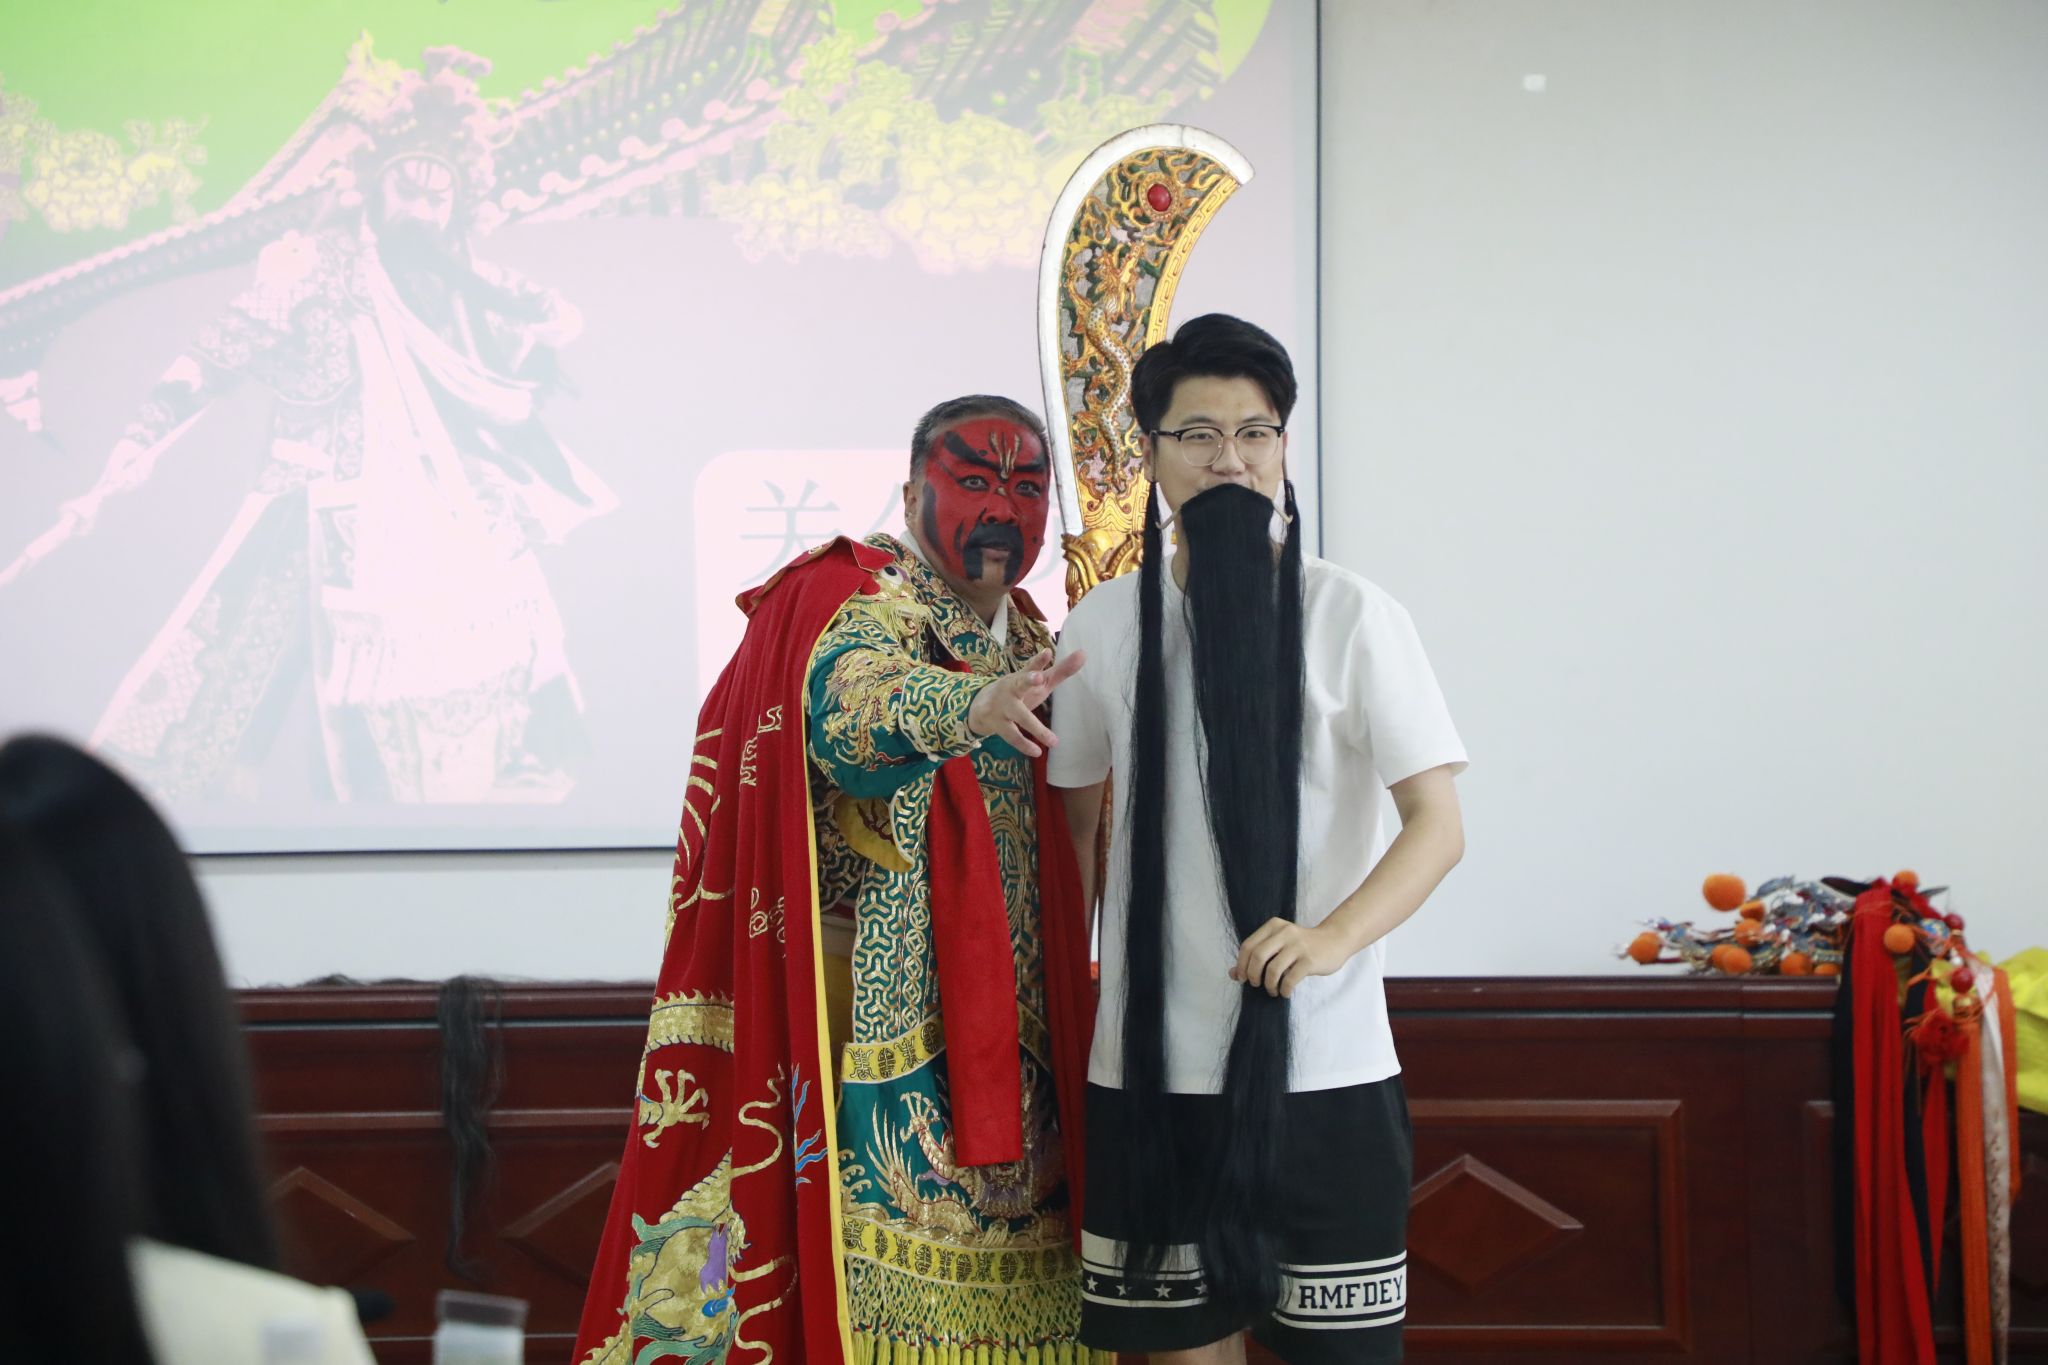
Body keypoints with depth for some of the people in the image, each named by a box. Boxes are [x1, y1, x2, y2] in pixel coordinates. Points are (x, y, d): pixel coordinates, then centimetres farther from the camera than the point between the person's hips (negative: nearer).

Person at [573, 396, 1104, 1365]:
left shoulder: (1026, 639, 18)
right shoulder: (861, 595, -5)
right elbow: (847, 696, -29)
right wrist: (970, 708, -49)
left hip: (1011, 1011, 7)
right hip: (889, 997, -7)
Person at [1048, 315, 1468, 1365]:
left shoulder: (1349, 616, -4)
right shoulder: (1105, 626, 6)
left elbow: (1438, 823, -8)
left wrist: (1333, 934, -25)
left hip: (1323, 1068, -2)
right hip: (1150, 1067, 3)